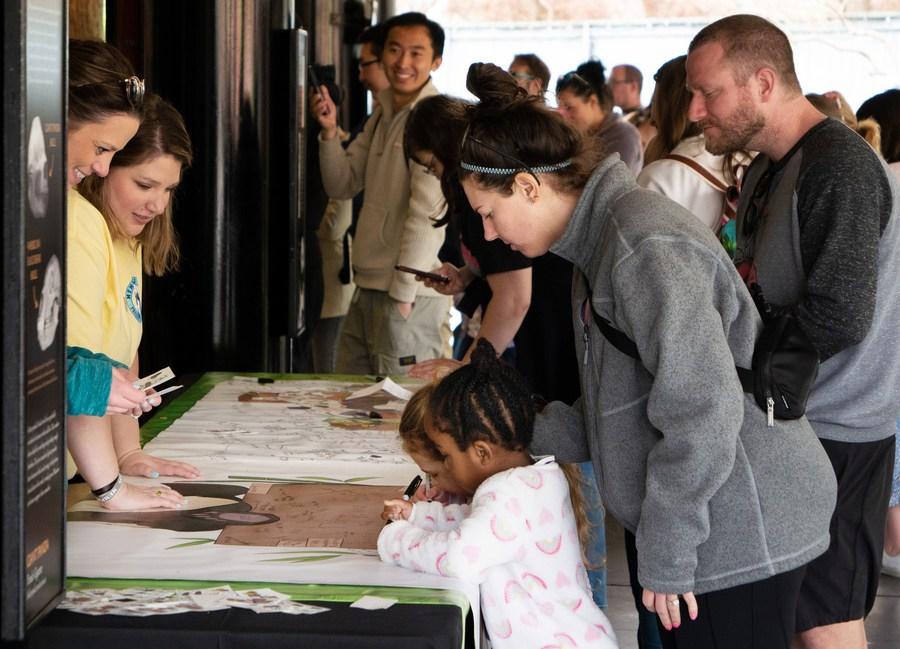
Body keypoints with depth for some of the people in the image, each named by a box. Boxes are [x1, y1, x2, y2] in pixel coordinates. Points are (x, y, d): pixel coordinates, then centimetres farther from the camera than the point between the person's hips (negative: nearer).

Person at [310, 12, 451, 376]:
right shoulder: (382, 117, 14)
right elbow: (342, 185, 16)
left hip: (409, 294, -8)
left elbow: (427, 213, -17)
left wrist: (402, 295, -17)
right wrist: (329, 130, 0)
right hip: (368, 290, 8)